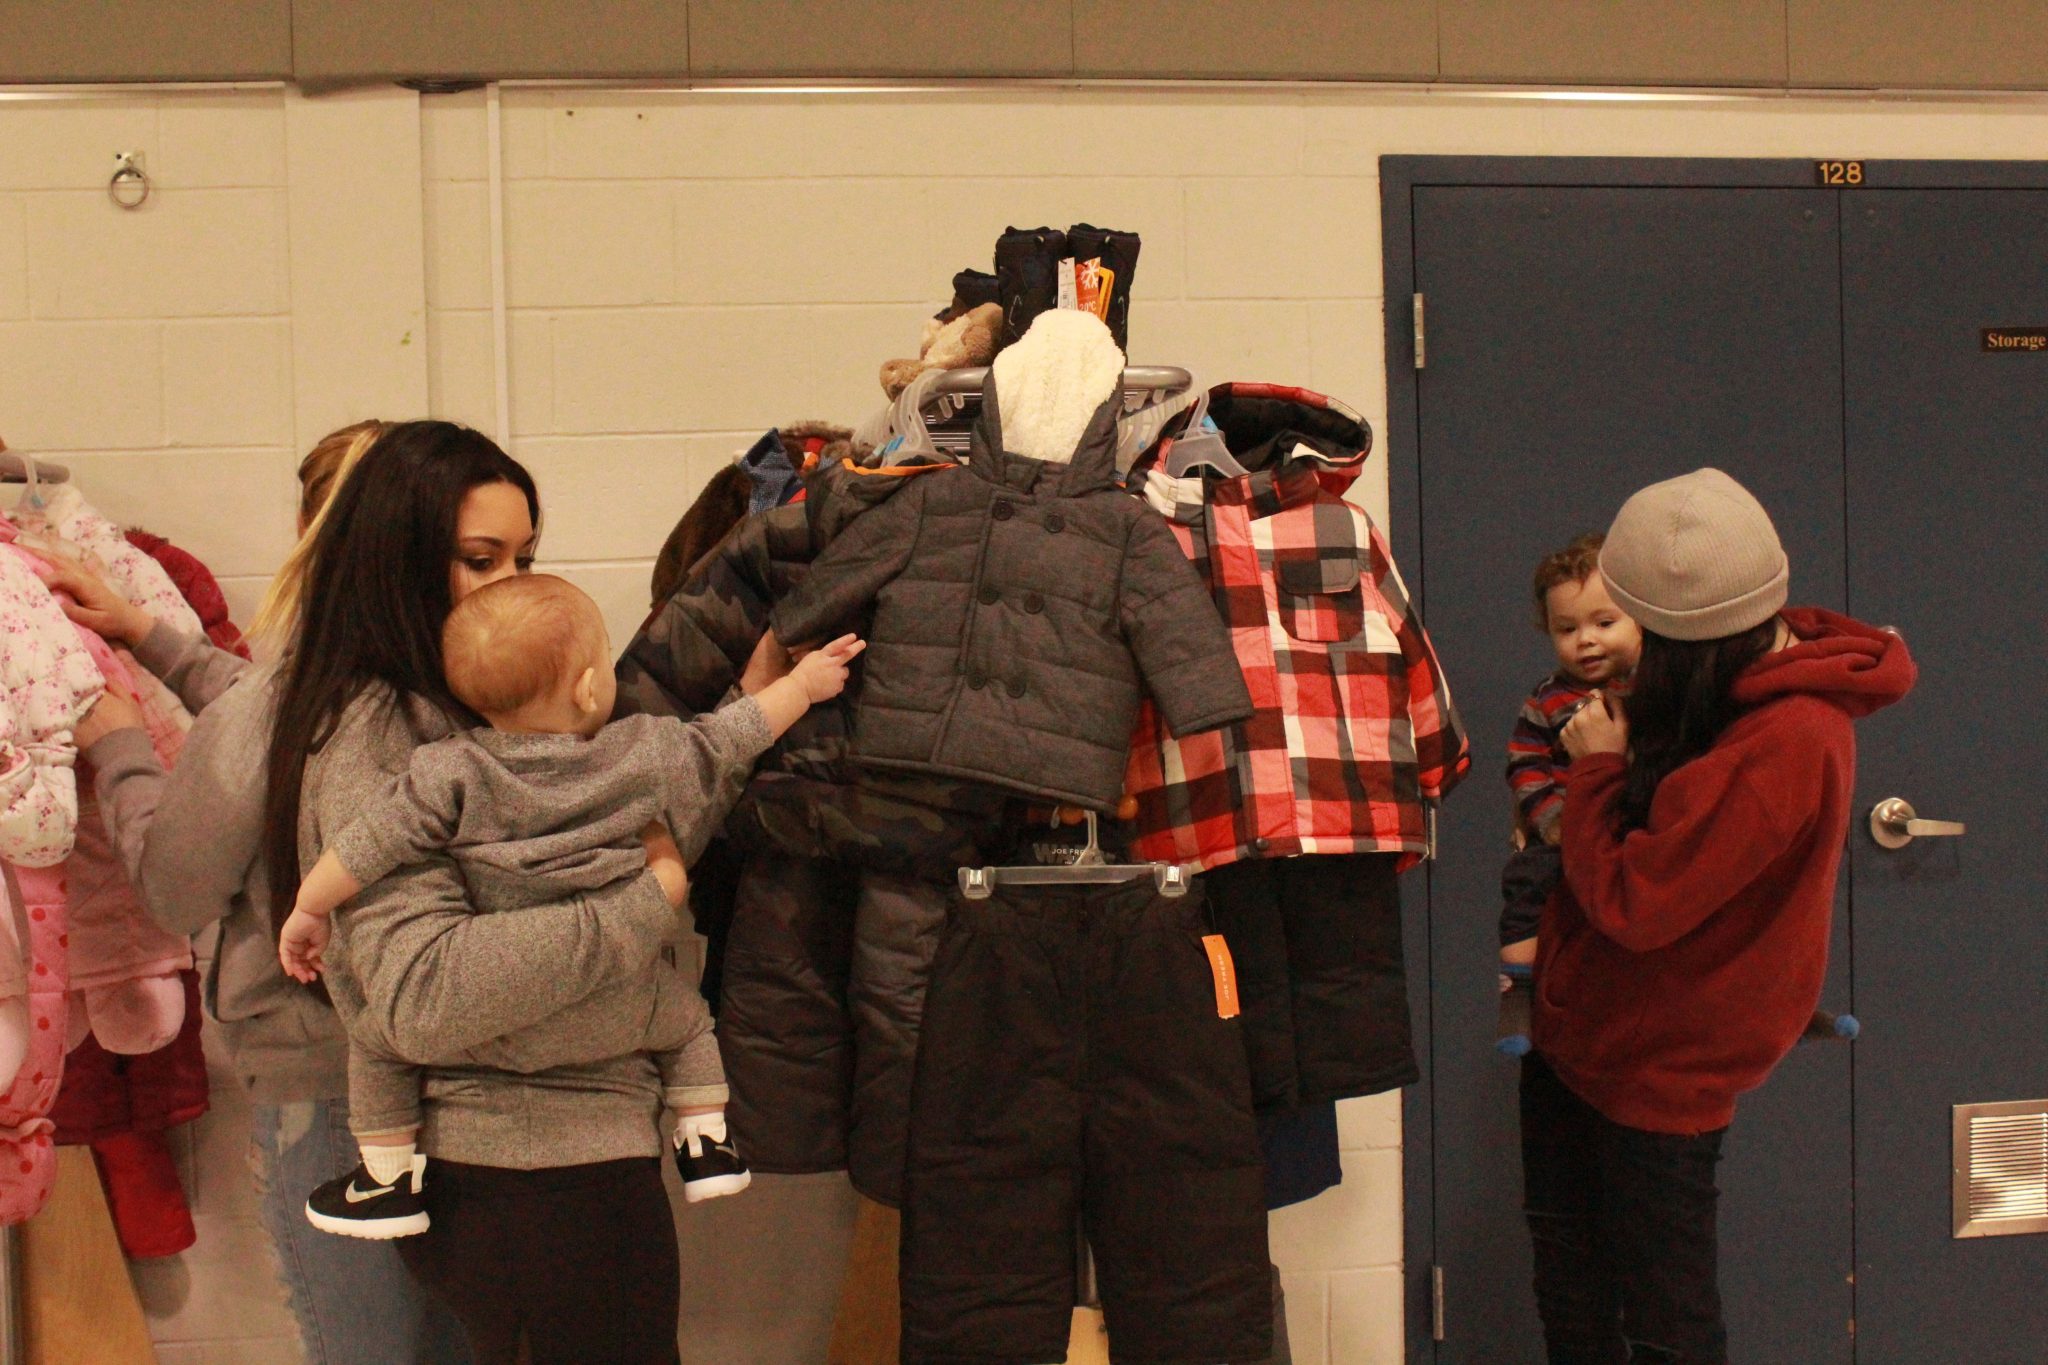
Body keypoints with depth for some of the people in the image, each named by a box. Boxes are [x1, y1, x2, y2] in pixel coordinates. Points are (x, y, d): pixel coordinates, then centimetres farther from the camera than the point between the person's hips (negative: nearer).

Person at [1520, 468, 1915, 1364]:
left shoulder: (1781, 748, -30)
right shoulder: (1762, 683, 0)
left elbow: (1629, 903, -28)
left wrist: (1597, 769, -15)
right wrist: (1619, 763, 1)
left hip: (1655, 1071, -9)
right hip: (1574, 1036, 9)